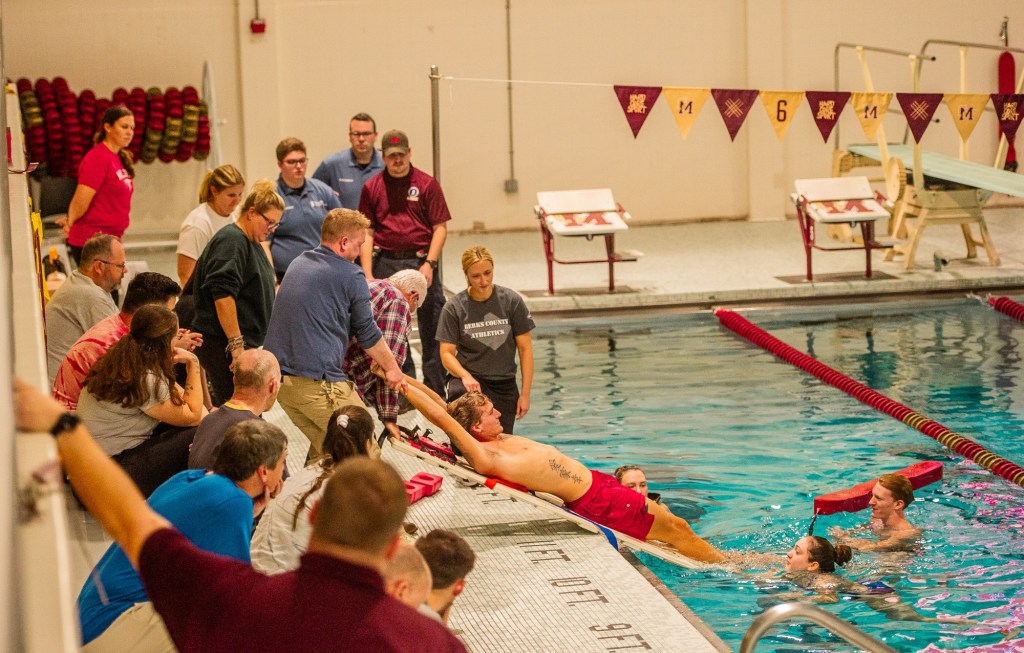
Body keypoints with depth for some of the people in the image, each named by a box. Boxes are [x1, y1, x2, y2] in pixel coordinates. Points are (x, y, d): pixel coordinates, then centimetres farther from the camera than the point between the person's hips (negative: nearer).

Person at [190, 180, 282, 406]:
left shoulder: (252, 243, 20)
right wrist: (236, 344, -24)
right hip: (223, 345, -10)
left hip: (246, 343, 10)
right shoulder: (231, 241, -13)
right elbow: (222, 296, -22)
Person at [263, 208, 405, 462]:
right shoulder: (351, 275, -5)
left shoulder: (298, 264, 18)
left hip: (278, 376, 8)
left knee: (323, 447, 20)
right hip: (317, 380, -8)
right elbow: (367, 333, 3)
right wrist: (391, 368, 21)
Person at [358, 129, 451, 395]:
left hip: (421, 261, -2)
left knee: (432, 328, -1)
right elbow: (367, 233, 6)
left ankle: (435, 390, 7)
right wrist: (367, 274, -1)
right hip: (385, 263, 2)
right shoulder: (372, 187, 7)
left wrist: (429, 263, -11)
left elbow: (440, 227, 1)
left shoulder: (427, 184, 3)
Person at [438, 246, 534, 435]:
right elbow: (447, 353, -2)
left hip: (505, 385, 2)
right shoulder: (454, 308, -3)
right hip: (469, 381, -2)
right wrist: (465, 376, -23)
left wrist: (525, 393, -2)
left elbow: (525, 349, 2)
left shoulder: (511, 300, -1)